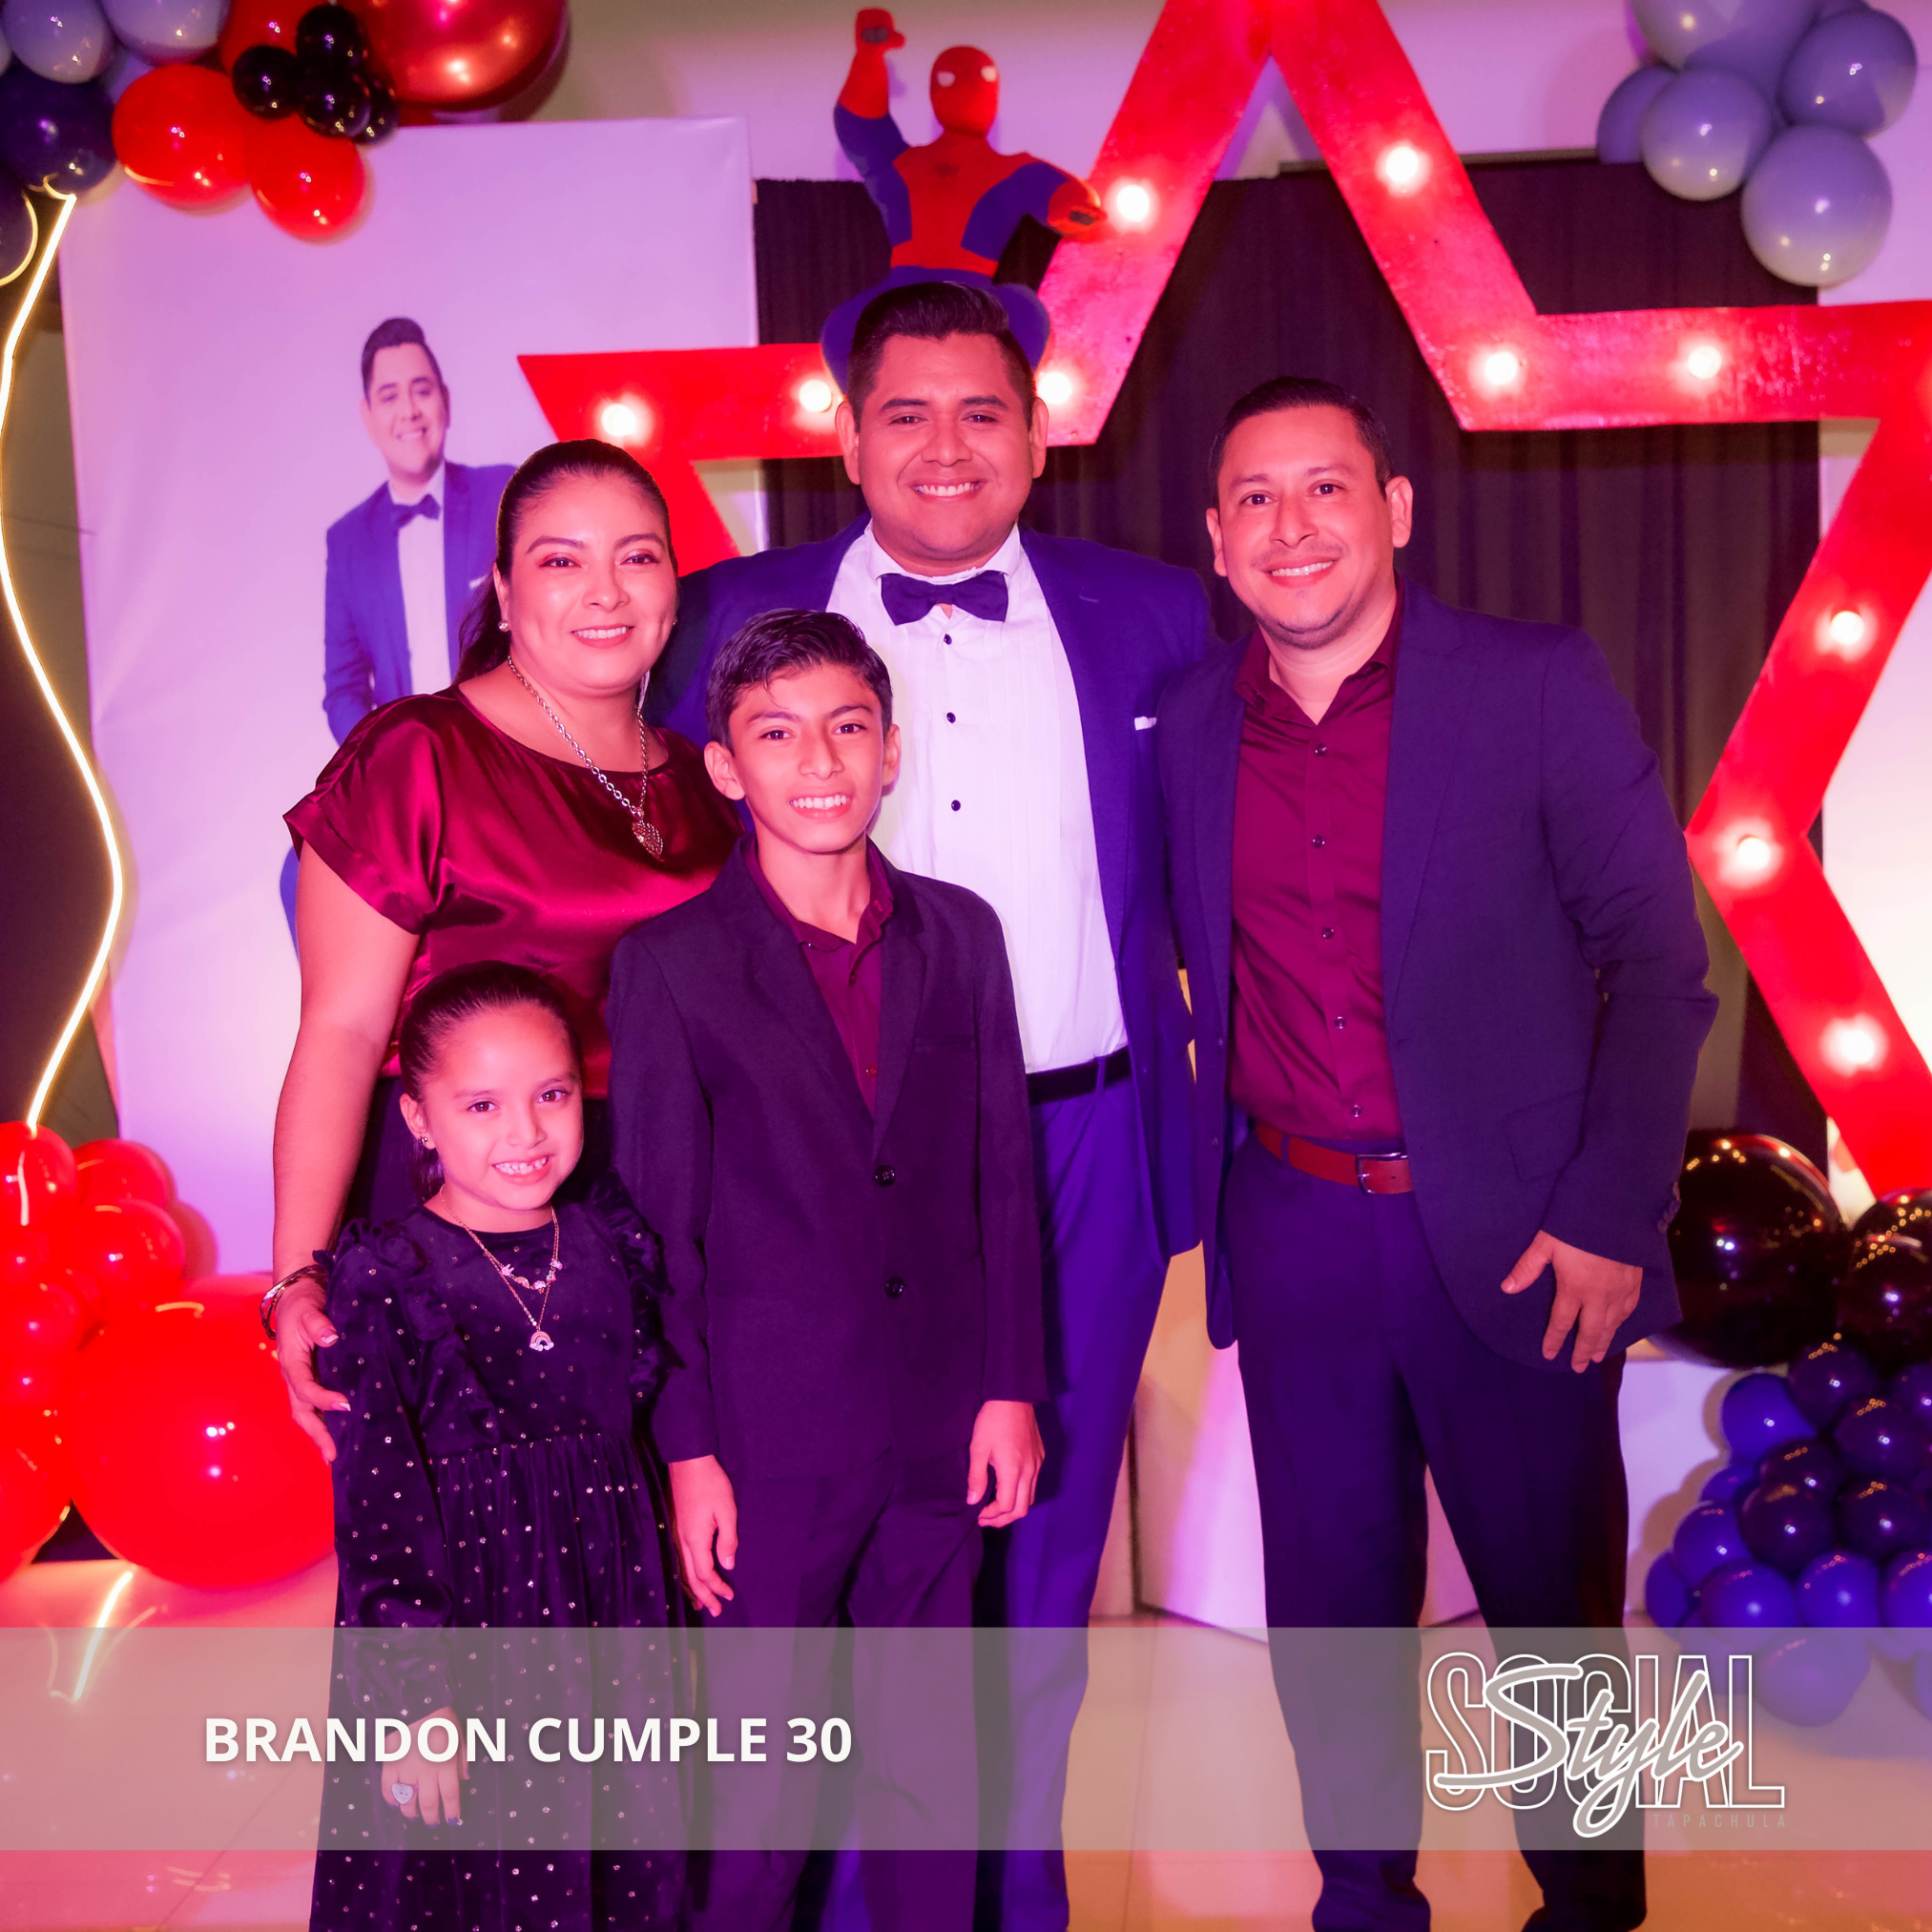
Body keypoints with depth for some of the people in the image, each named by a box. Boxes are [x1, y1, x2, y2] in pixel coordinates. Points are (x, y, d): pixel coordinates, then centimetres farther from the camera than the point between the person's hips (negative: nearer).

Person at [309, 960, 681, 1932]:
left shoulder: (617, 1244, 0)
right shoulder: (384, 1283, -14)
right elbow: (377, 1509, -13)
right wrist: (415, 1698, -14)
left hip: (613, 1615, 4)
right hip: (458, 1625, -4)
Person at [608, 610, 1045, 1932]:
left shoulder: (961, 934, 4)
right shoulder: (670, 965, -5)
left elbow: (1002, 1178, 6)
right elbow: (660, 1226, -5)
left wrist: (1013, 1387, 3)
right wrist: (686, 1447, -6)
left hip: (942, 1424, 3)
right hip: (771, 1433, -3)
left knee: (931, 1746, 16)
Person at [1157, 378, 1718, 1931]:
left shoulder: (1542, 687, -7)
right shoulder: (1192, 725, 4)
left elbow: (1656, 962, -7)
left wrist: (1608, 1217, -12)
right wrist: (1227, 1170, 3)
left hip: (1514, 1232, -3)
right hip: (1293, 1230, 3)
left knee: (1551, 1600, 12)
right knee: (1328, 1607, 15)